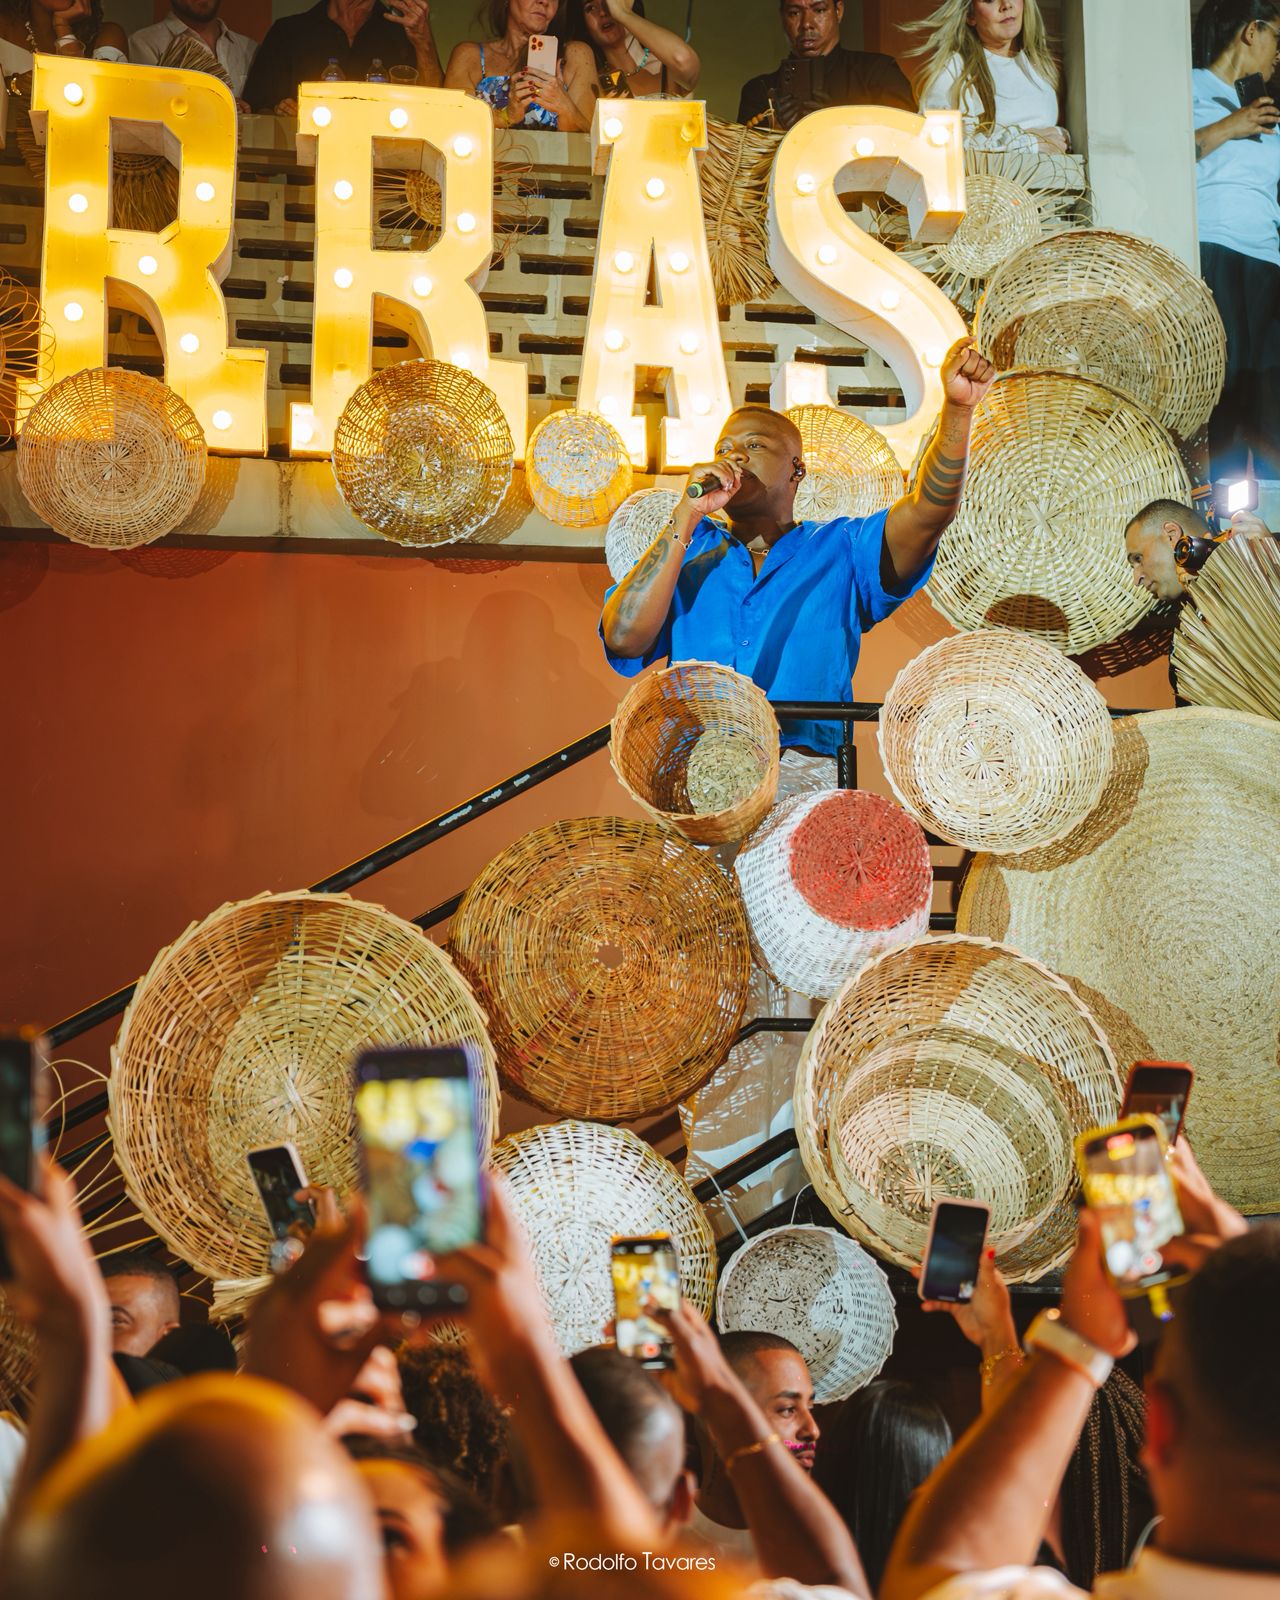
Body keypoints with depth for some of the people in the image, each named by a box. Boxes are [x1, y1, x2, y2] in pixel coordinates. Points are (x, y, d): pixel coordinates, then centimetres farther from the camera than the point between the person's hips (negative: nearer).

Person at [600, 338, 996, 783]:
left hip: (805, 775, 0)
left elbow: (927, 512, 0)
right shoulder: (689, 553, 18)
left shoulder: (840, 549, 17)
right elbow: (623, 639, 2)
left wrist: (957, 409, -17)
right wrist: (687, 517, -1)